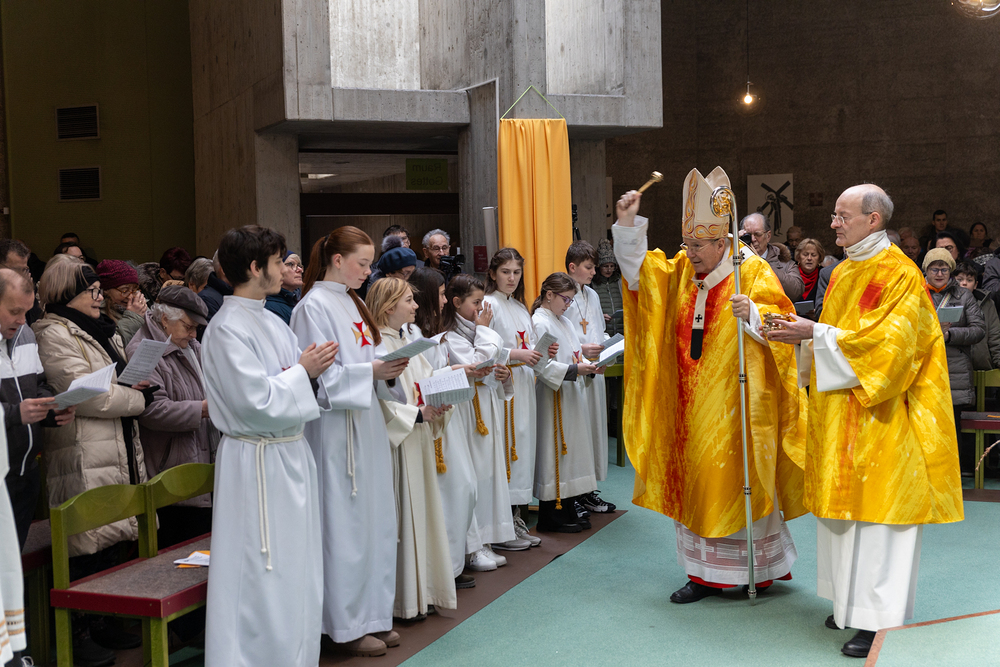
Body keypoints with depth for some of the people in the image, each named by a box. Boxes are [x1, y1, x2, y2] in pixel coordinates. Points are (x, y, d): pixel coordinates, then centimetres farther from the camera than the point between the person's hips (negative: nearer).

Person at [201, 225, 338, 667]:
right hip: (259, 462, -9)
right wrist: (302, 371, -11)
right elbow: (256, 402, -21)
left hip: (289, 454, 9)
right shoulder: (227, 329, -15)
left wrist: (312, 369, -4)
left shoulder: (270, 322, 12)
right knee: (264, 578, -2)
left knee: (296, 573, 16)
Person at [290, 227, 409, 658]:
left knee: (375, 521, 12)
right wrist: (372, 371, -22)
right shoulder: (314, 307, -11)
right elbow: (321, 377, -16)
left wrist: (388, 370, -1)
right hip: (337, 428, -9)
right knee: (345, 525, -1)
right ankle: (346, 625, 11)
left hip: (367, 424, 9)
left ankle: (372, 616, 24)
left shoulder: (351, 303, 15)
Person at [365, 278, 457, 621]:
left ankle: (420, 589, 23)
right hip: (396, 442, -9)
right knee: (400, 513, -2)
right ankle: (402, 598, 8)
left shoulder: (408, 344, 14)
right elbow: (381, 403, -20)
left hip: (420, 441, 9)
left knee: (422, 510, 13)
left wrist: (440, 403, -6)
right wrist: (419, 414, -22)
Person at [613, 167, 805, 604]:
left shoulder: (752, 271, -8)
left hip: (736, 403, -6)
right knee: (694, 484, 8)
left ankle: (759, 567, 18)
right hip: (692, 407, 6)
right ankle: (706, 573, 18)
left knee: (738, 481, 1)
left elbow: (781, 321, -14)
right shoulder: (679, 272, 8)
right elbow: (638, 267, 14)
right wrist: (628, 224, 2)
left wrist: (752, 313, -33)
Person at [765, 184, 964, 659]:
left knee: (876, 510, -6)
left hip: (877, 416, -8)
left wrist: (815, 332, -22)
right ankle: (851, 601, 23)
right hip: (838, 414, 9)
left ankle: (880, 619, 1)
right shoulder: (844, 272, 14)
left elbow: (885, 343, -21)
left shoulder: (899, 274, -13)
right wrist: (807, 335, 2)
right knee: (845, 503, 12)